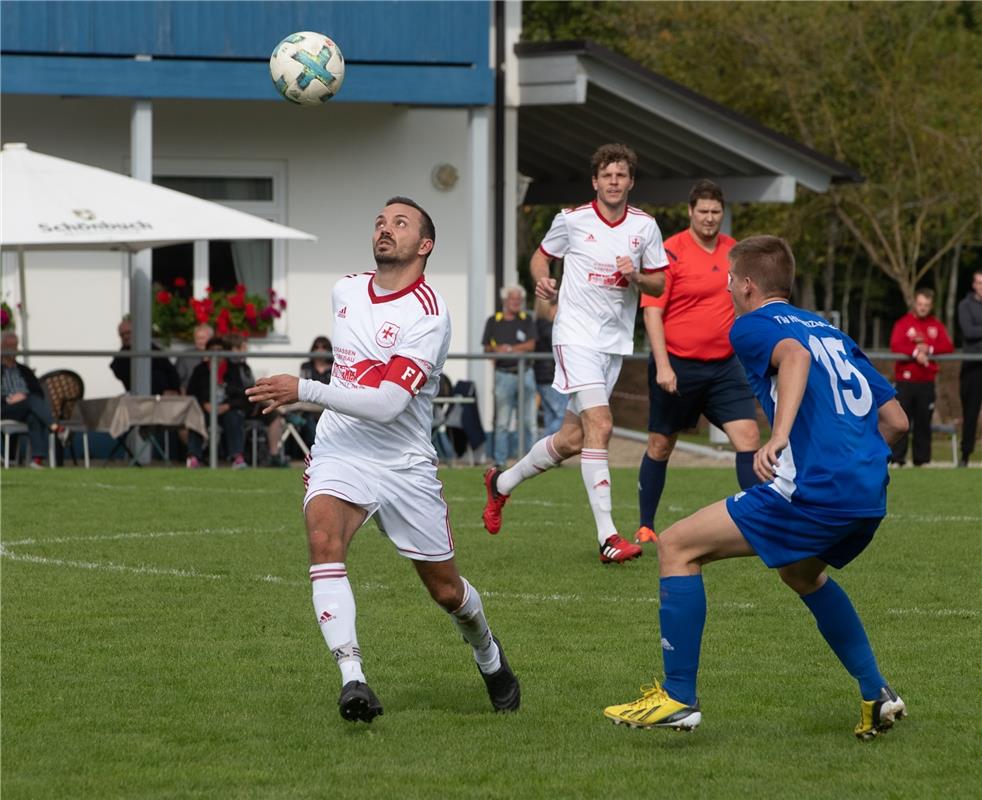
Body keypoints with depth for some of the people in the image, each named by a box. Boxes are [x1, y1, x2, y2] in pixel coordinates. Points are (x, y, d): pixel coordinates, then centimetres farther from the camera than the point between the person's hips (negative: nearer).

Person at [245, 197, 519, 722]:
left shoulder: (428, 314, -17)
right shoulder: (345, 291, 5)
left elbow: (388, 404, -26)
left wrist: (304, 392, -28)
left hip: (404, 463, -3)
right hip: (339, 454, 3)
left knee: (446, 590, 9)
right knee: (324, 541, -29)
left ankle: (489, 656, 43)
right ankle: (352, 678, -38)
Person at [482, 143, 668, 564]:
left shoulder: (645, 226, 4)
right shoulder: (572, 220, -4)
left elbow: (658, 284, 10)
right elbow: (541, 255, 12)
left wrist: (636, 276, -11)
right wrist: (542, 281, -9)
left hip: (615, 341, 5)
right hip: (576, 335, -5)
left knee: (571, 440, 10)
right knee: (599, 426, -20)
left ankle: (502, 483, 35)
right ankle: (607, 536, -22)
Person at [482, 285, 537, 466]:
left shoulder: (527, 321, 8)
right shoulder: (493, 322, 7)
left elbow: (530, 345, -4)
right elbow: (487, 348, 5)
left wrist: (508, 348, -12)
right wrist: (496, 351, -15)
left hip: (525, 374, 1)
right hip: (504, 375, -1)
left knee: (529, 421, 2)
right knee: (502, 422, -1)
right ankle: (500, 461, 2)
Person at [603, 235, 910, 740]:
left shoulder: (752, 325, 6)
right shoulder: (832, 333, 27)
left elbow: (794, 355, -20)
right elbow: (895, 420, 23)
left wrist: (779, 436, -32)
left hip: (812, 487, -8)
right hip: (870, 494, 8)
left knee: (677, 547, 0)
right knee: (801, 572, 37)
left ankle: (678, 698, -4)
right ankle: (877, 696, 31)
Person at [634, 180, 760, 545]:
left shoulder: (733, 250, 7)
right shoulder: (671, 252, -11)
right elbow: (652, 311, -13)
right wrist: (662, 365, -20)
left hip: (724, 365, 4)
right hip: (676, 365, -4)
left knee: (748, 434, -9)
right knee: (660, 445, 7)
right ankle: (645, 527, 20)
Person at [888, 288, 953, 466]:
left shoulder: (936, 325, 11)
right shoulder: (903, 323, 1)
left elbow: (948, 347, 1)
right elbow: (896, 346, -12)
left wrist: (929, 349, -14)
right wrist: (915, 352, -21)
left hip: (927, 380, 3)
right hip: (905, 379, -3)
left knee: (924, 421, 4)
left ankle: (922, 458, 10)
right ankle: (897, 458, -5)